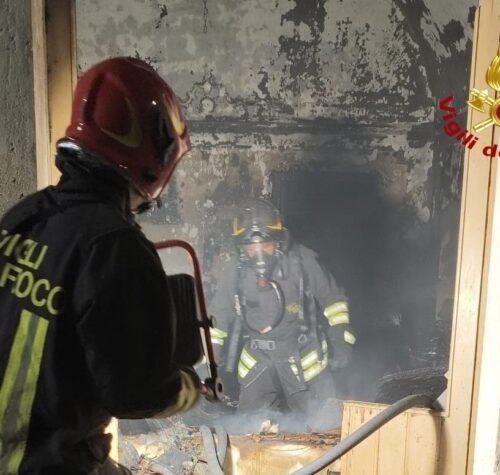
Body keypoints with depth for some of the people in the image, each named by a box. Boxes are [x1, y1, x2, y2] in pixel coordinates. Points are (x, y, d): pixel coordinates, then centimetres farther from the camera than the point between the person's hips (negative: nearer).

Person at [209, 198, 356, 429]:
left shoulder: (301, 260, -12)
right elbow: (218, 317, 7)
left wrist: (341, 340, -7)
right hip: (258, 360, 2)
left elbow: (332, 298, -1)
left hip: (303, 356, -2)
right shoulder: (236, 272, -3)